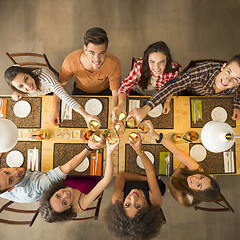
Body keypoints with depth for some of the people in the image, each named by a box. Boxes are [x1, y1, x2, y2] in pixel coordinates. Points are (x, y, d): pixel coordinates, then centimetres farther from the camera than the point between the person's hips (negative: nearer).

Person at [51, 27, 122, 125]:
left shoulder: (114, 64, -37)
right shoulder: (71, 61, -35)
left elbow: (116, 94, -26)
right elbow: (60, 85, -17)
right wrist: (55, 111, -24)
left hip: (104, 90, 0)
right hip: (81, 90, 1)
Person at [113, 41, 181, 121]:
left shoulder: (174, 70, -31)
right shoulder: (140, 65, -36)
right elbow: (126, 85, -33)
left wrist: (167, 101, -23)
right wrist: (121, 104, -51)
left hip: (158, 96, 1)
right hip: (137, 92, 0)